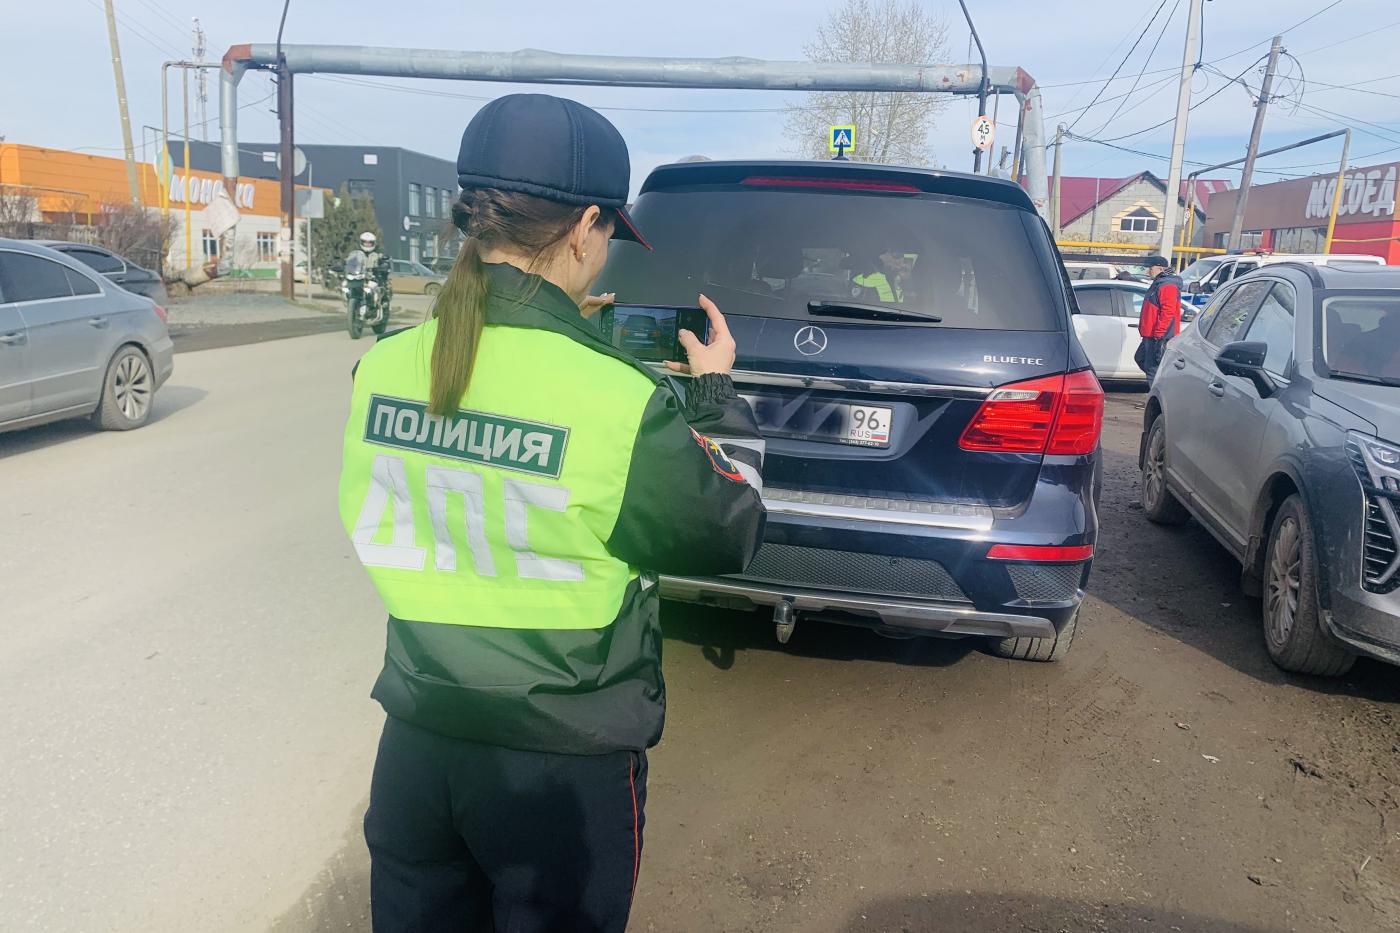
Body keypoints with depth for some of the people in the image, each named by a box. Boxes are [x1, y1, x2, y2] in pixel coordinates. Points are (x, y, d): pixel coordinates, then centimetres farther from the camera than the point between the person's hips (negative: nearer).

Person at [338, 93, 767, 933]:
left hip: (416, 749, 4)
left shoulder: (384, 368, -9)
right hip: (565, 769, -4)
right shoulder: (621, 405, -24)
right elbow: (729, 536, -9)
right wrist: (716, 394, 6)